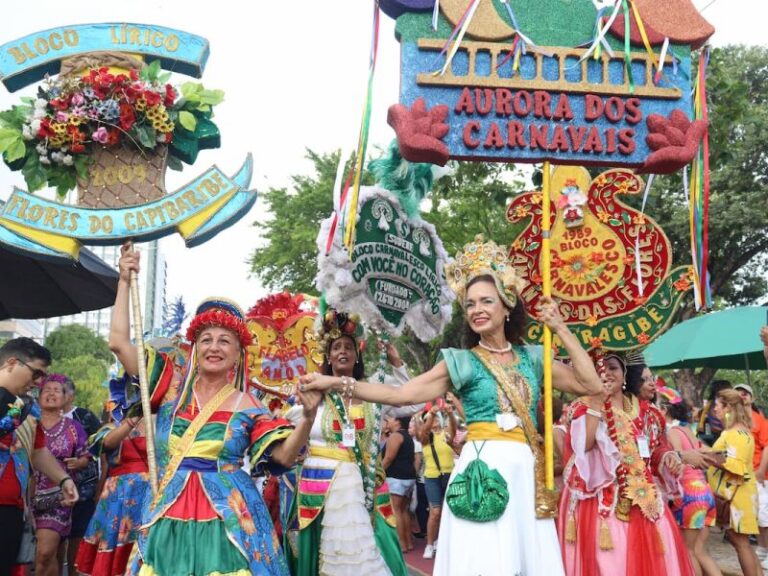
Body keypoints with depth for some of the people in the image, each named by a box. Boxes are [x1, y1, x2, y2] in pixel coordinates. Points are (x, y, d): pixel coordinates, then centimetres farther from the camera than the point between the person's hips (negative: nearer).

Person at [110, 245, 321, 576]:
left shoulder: (246, 406, 2)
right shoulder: (174, 387, 6)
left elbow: (284, 456, -5)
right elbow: (119, 342, 5)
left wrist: (308, 418, -22)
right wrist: (125, 281, 6)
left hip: (227, 521, -2)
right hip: (169, 521, 2)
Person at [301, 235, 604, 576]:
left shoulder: (531, 357, 10)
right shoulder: (463, 362, 2)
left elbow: (591, 385, 6)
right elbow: (400, 394, -5)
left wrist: (561, 330, 3)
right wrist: (337, 383, -13)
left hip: (526, 473, 3)